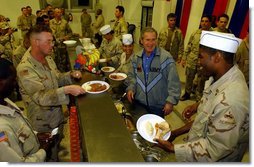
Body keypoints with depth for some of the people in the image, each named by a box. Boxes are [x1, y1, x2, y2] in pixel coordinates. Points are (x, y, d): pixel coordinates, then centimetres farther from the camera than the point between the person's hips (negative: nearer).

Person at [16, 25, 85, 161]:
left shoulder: (47, 58, -2)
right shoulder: (25, 68, -28)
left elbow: (57, 78, 10)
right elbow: (41, 98, -32)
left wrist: (71, 75, -9)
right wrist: (67, 90, -42)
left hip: (57, 114, 7)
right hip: (43, 123, -7)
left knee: (57, 144, 29)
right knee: (50, 156, 17)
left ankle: (55, 158, 54)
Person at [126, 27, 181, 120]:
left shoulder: (166, 58, -15)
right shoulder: (136, 57, 1)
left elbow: (174, 82, -14)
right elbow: (132, 75, 13)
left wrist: (171, 101, -17)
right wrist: (131, 88, -3)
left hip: (158, 106, -3)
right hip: (139, 102, 3)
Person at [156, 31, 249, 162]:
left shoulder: (231, 101, -39)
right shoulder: (223, 76, -9)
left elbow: (214, 149, -31)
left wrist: (172, 148, -26)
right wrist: (199, 105, -3)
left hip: (210, 160, -7)